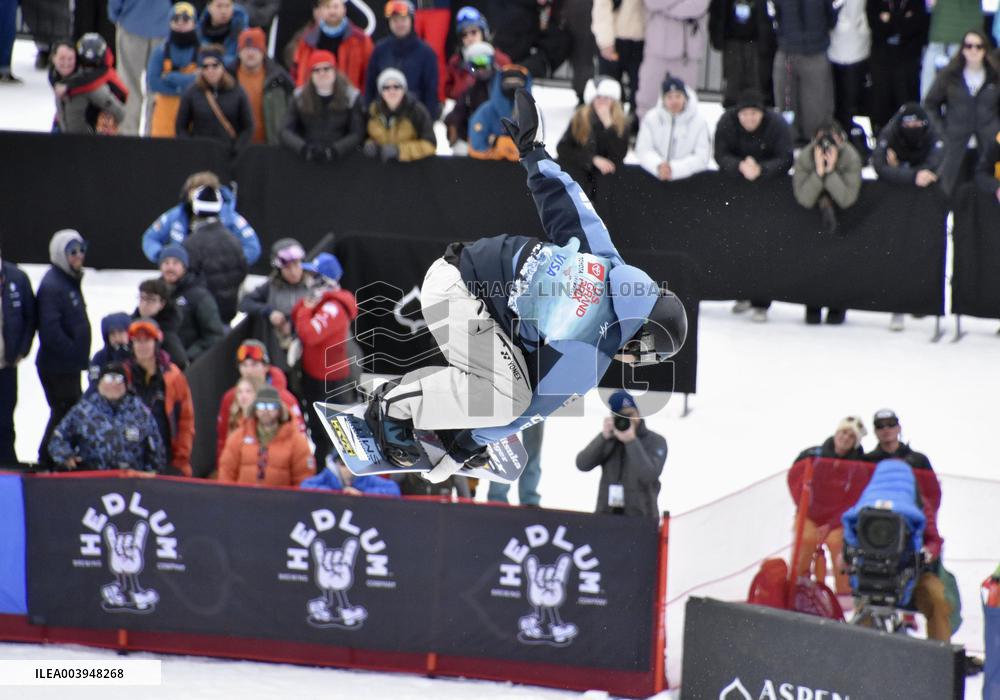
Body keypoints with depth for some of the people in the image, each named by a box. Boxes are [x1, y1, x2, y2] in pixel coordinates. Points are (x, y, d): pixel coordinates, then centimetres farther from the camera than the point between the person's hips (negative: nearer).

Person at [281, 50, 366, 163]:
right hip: (306, 159, 1)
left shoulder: (351, 97, 5)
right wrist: (304, 148, -19)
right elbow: (286, 131, 1)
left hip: (342, 158, -1)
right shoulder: (299, 97, 9)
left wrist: (334, 150, -20)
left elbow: (357, 133, -3)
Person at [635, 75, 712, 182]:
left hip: (689, 177, -1)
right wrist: (658, 166, -25)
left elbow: (702, 158, -11)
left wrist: (674, 169, -24)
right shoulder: (651, 118, -1)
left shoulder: (698, 121, -6)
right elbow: (643, 150, -4)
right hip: (655, 177, 1)